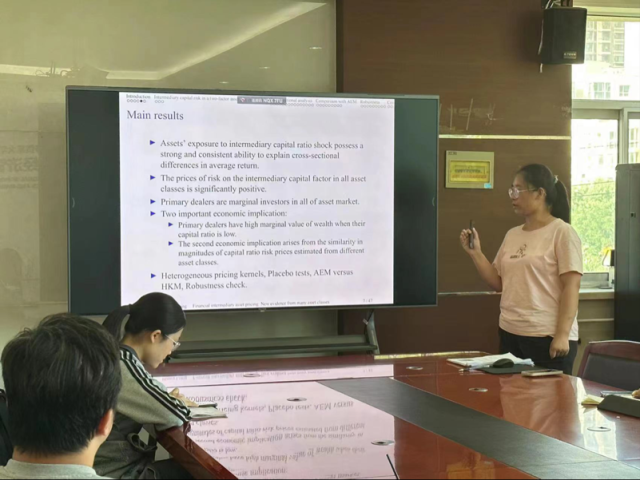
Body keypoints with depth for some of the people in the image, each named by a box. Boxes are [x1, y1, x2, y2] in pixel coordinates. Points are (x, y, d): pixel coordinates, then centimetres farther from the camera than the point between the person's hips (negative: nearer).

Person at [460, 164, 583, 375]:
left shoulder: (562, 232, -6)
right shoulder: (512, 235, 13)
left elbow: (571, 287, -12)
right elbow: (498, 283, 16)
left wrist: (562, 335, -19)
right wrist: (475, 252, 5)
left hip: (548, 338, -6)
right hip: (510, 334, 7)